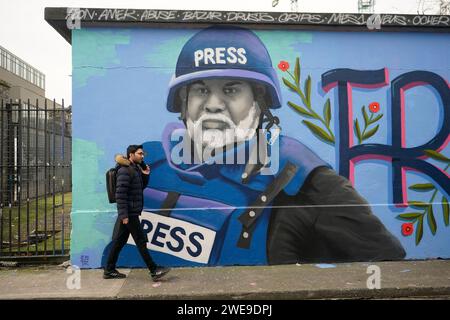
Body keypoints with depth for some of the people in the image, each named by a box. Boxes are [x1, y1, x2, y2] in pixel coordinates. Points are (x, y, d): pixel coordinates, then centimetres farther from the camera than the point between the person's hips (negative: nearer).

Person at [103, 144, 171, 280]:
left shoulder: (135, 169, 14)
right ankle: (154, 271, 2)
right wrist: (124, 215, -23)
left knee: (119, 242, 13)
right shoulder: (125, 171, -15)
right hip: (129, 213, -9)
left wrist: (145, 175, 5)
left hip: (131, 213, 9)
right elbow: (120, 194, -21)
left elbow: (141, 187, 22)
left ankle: (109, 271, 22)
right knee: (141, 241, -4)